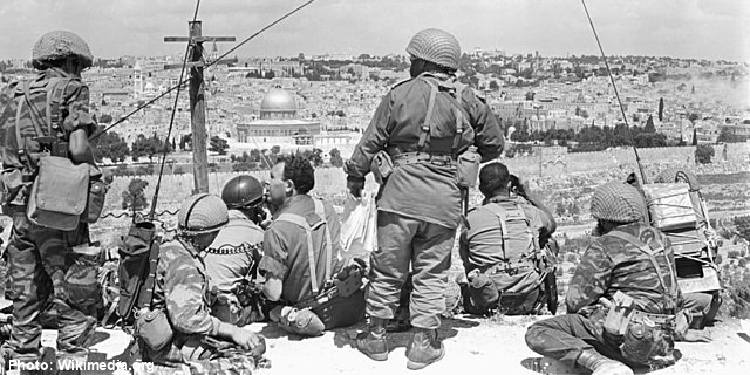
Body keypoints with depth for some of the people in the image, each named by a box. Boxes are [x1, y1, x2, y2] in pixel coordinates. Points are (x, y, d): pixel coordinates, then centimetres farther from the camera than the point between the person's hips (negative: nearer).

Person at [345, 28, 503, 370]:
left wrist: (355, 176, 14)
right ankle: (423, 343, 14)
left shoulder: (400, 94, -3)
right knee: (431, 273, 11)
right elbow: (494, 143, 14)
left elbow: (370, 142, 0)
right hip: (445, 201, 2)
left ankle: (377, 335, 22)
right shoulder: (467, 101, 5)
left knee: (387, 268, 12)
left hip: (400, 195, -1)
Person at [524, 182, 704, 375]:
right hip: (663, 343, 8)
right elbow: (675, 296, 22)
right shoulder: (659, 238, 14)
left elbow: (576, 299, -10)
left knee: (537, 332, -11)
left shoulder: (604, 246, -9)